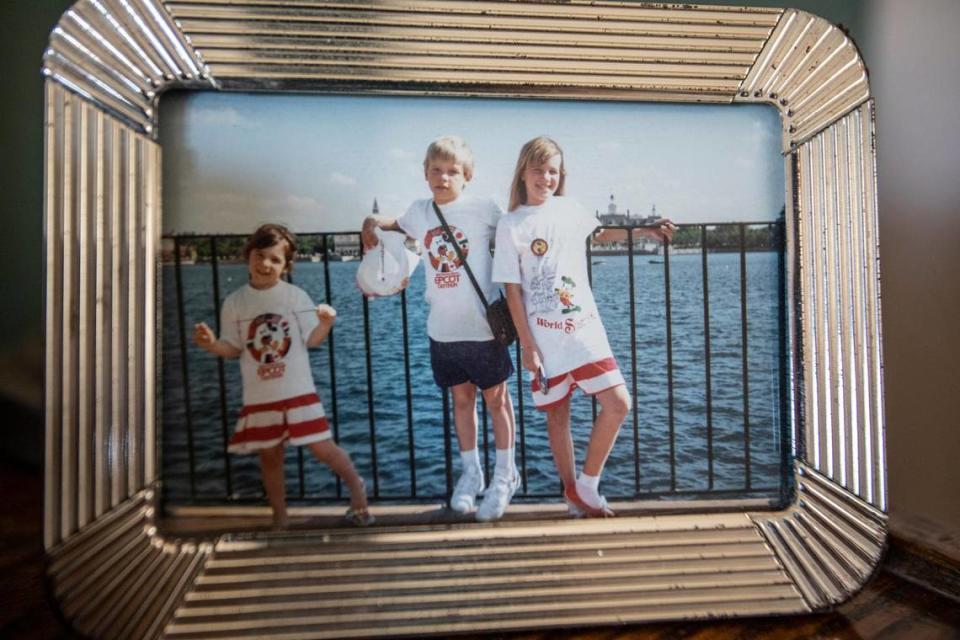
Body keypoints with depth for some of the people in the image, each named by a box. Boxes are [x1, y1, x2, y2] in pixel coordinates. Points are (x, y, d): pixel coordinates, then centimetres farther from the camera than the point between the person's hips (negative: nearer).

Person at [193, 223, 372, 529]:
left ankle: (355, 485, 26)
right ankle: (280, 519, 30)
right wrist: (211, 344, -14)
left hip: (298, 392, -2)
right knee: (270, 457, 13)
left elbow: (312, 340, -4)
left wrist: (325, 324, -23)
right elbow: (233, 348, 5)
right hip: (259, 397, 3)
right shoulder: (235, 303, 2)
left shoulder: (296, 296, -4)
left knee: (323, 448, -2)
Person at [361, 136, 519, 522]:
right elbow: (397, 226, 26)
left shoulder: (483, 209, -6)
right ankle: (470, 472, 32)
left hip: (482, 326, -3)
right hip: (442, 328, 4)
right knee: (461, 399, 16)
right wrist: (373, 223, 9)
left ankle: (505, 475, 25)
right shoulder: (419, 212, 6)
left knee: (496, 398, 10)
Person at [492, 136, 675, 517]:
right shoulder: (511, 224, -5)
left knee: (618, 404, -3)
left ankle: (586, 485, 15)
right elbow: (512, 290, -6)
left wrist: (644, 230, 21)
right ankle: (572, 491, 27)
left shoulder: (569, 208, 7)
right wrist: (528, 346, -9)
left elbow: (600, 235, 29)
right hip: (545, 338, -3)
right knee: (557, 416, 7)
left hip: (585, 328, 4)